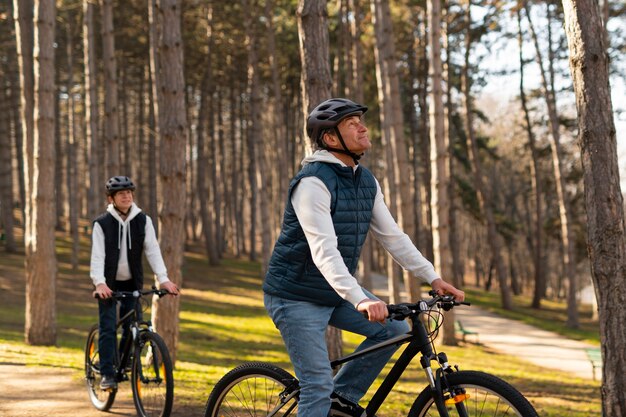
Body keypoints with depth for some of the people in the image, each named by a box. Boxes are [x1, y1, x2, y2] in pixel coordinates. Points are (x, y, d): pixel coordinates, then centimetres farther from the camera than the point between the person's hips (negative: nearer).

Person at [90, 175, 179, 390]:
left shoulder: (143, 221, -3)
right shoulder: (102, 223, -9)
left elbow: (152, 250, -8)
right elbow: (97, 256, -16)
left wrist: (163, 279, -20)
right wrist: (99, 283, -31)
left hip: (132, 282, 2)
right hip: (108, 283, -2)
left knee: (132, 328, 2)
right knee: (108, 328, -8)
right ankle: (107, 374, -3)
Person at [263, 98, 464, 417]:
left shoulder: (366, 182, 4)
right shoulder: (313, 181, -23)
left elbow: (392, 236, 6)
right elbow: (323, 250, -32)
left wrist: (433, 278, -2)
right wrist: (360, 300, -43)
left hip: (335, 292, 8)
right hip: (297, 296, -8)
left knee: (395, 329, -2)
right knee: (318, 384, -11)